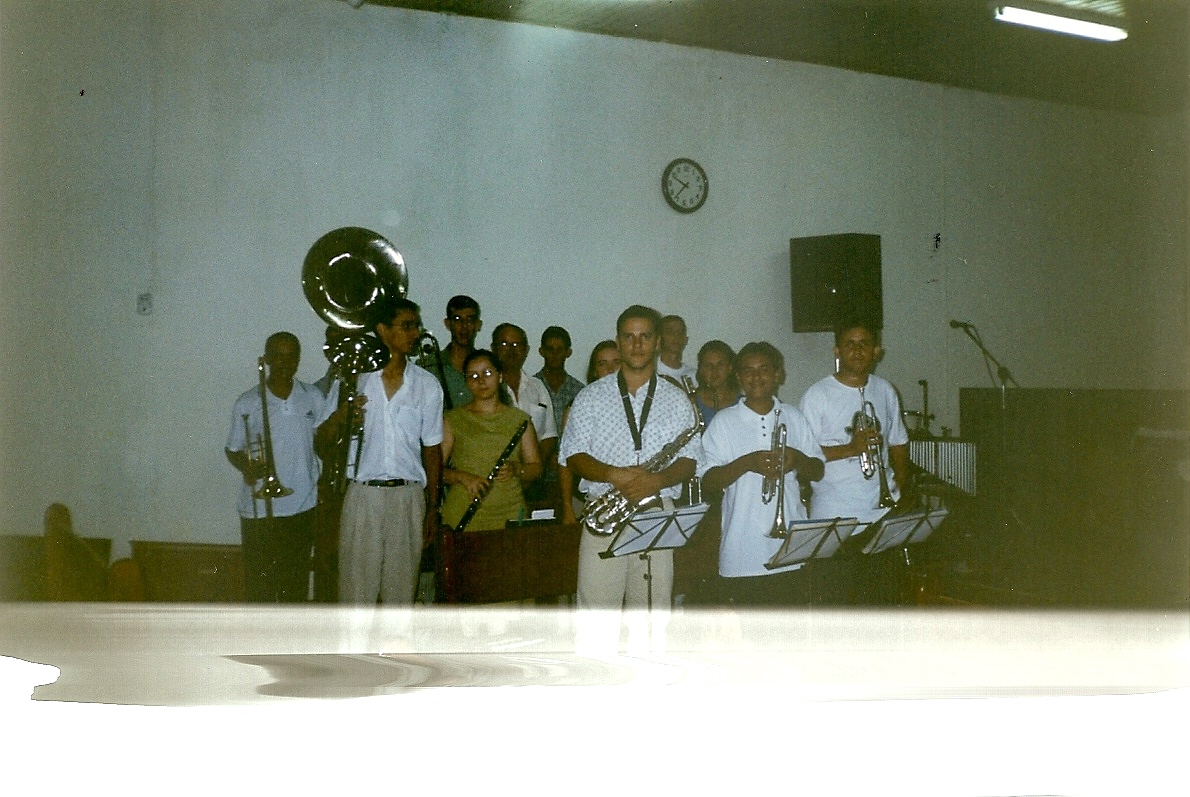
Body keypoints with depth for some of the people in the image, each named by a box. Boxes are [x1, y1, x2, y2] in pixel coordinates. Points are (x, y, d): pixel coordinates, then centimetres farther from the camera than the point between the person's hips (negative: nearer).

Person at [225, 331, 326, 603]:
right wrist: (246, 465, -17)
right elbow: (233, 450, 1)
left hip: (302, 507, 2)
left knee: (296, 579, 12)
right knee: (259, 579, 4)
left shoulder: (314, 398, 1)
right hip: (258, 508, -2)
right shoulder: (247, 403, -5)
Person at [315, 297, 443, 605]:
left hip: (409, 498, 2)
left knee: (401, 588, 7)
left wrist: (432, 507, 8)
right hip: (362, 496, -1)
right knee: (355, 588, 0)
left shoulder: (427, 385, 7)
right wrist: (338, 417, -18)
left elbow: (432, 449, 10)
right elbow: (323, 444, 4)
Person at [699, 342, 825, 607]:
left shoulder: (794, 418, 11)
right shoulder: (724, 421, 2)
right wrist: (747, 463, -20)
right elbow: (708, 482, -5)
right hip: (743, 551, -2)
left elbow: (818, 472, 12)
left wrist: (797, 459, -10)